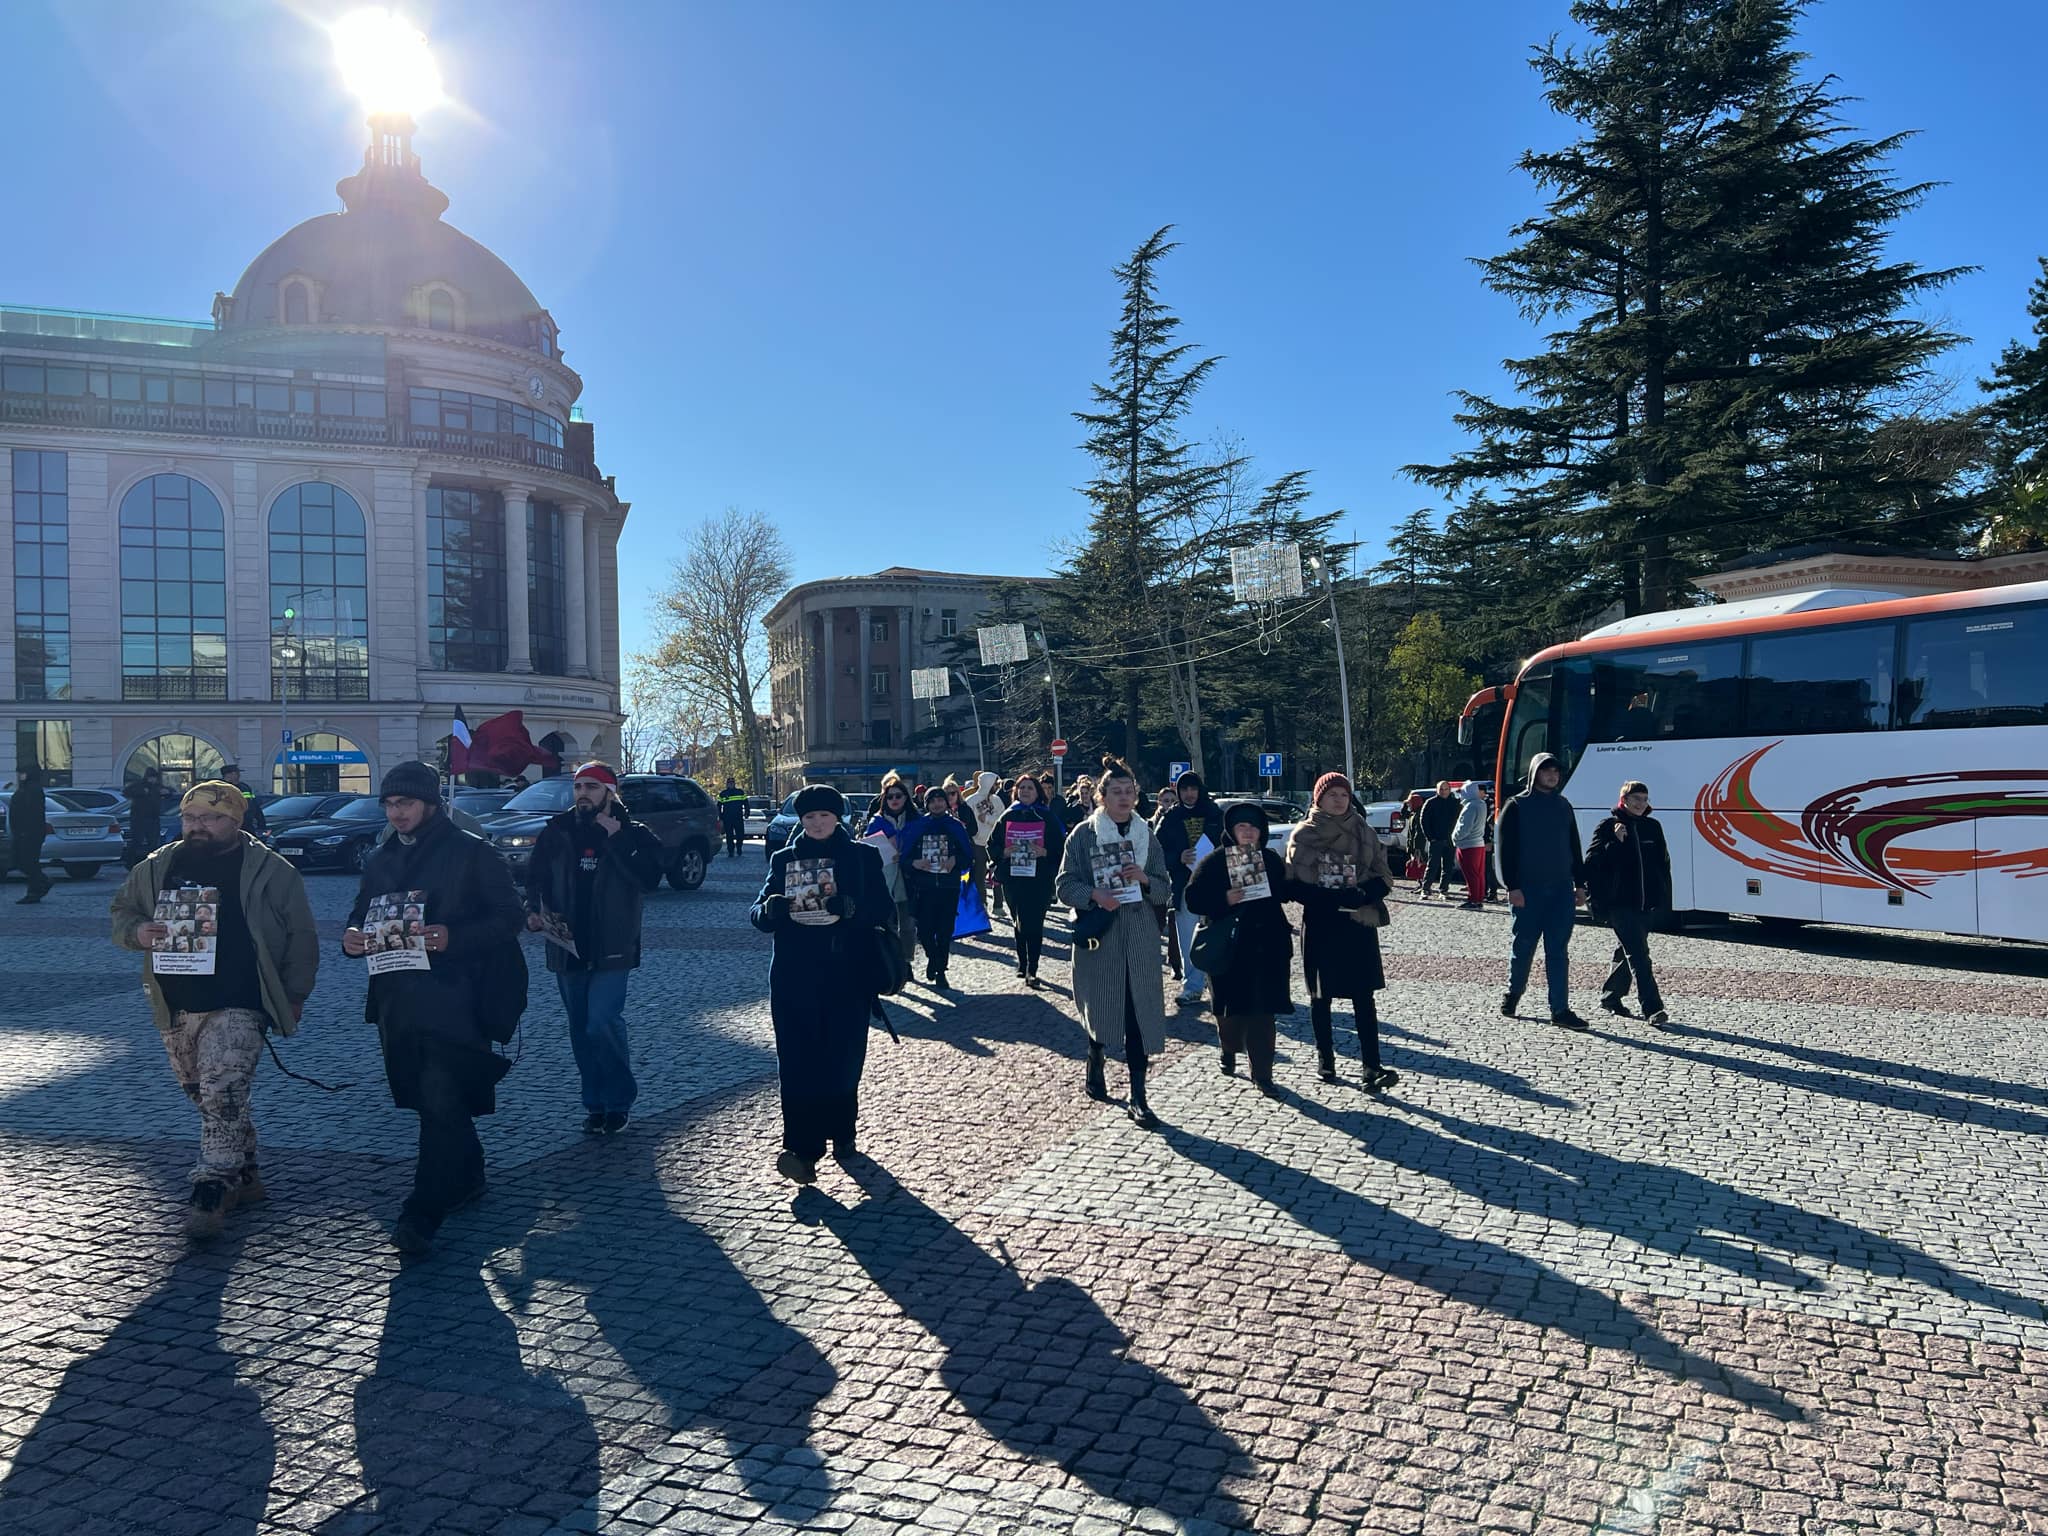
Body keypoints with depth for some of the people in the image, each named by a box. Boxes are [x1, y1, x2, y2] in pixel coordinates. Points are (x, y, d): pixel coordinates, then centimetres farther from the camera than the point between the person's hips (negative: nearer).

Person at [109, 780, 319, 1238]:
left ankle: (211, 1190, -10)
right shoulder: (156, 867, 10)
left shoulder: (271, 871, -3)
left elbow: (301, 937, 0)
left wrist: (294, 995, -3)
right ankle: (244, 1175, 28)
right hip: (174, 1007, 6)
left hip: (237, 1006, -6)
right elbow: (120, 910, 19)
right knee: (205, 1097, 14)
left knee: (222, 1096, -15)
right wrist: (137, 931, -5)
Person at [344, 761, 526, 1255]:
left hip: (454, 997, -7)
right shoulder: (380, 861, 16)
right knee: (430, 1099, 16)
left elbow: (511, 915, -7)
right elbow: (362, 915, 20)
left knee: (441, 1102, -11)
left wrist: (455, 936, -22)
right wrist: (352, 936, -4)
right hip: (398, 1002, 7)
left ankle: (422, 1214, -10)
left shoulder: (472, 853, -5)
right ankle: (466, 1178, 34)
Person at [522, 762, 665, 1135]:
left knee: (603, 1023, -16)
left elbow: (648, 878, -18)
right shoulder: (555, 834, 7)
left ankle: (619, 1101, 3)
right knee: (581, 1032, 11)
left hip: (612, 950, -4)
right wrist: (533, 911, -7)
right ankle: (596, 1105, 25)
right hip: (568, 948, 5)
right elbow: (535, 880, 12)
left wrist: (615, 839, -20)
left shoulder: (634, 834, -3)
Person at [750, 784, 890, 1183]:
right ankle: (801, 1147, -9)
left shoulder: (863, 858, 5)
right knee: (797, 1062, -8)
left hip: (847, 976, 0)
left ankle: (842, 1134, 25)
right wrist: (769, 910, -19)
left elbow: (882, 911, -3)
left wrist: (851, 908, -24)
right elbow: (758, 914, 5)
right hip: (794, 978, 1)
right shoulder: (784, 859, 9)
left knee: (844, 1060, 6)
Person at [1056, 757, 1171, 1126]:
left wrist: (1144, 879, -11)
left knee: (1140, 1013, -3)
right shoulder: (1083, 834, 0)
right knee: (1100, 1008, 8)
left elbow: (1166, 891, 9)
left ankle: (1137, 1098, 1)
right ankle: (1095, 1065, 38)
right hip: (1098, 934, -2)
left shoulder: (1147, 835, 9)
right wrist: (1094, 894, -20)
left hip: (1140, 938, 2)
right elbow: (1066, 885, -2)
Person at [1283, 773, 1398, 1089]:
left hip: (1358, 923, 1)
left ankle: (1372, 1067, -7)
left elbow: (1384, 878, 5)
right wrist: (1327, 899, -19)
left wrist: (1361, 896, -16)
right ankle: (1325, 1059, 22)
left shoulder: (1364, 833, 5)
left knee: (1363, 996, -4)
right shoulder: (1303, 835, -1)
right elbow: (1292, 883, -5)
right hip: (1319, 925, -1)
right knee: (1321, 995, 9)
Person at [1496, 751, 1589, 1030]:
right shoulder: (1517, 806, -2)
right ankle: (1513, 993, 27)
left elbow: (1574, 847, 18)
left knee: (1558, 950, 0)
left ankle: (1560, 1009, 0)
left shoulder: (1564, 806, 14)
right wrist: (1512, 886, -14)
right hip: (1528, 889, -4)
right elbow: (1505, 848, -7)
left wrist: (1579, 883, 12)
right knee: (1523, 945, 5)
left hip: (1562, 888, 4)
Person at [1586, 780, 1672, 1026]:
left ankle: (1610, 997, 31)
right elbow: (1592, 863, -8)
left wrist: (1664, 899, 10)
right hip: (1619, 903, -6)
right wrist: (1615, 842, -19)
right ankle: (1652, 1008, -16)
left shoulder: (1653, 827, 13)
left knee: (1626, 952, 15)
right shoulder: (1607, 827, -2)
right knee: (1638, 954, -12)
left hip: (1647, 904, 6)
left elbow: (1664, 864, 16)